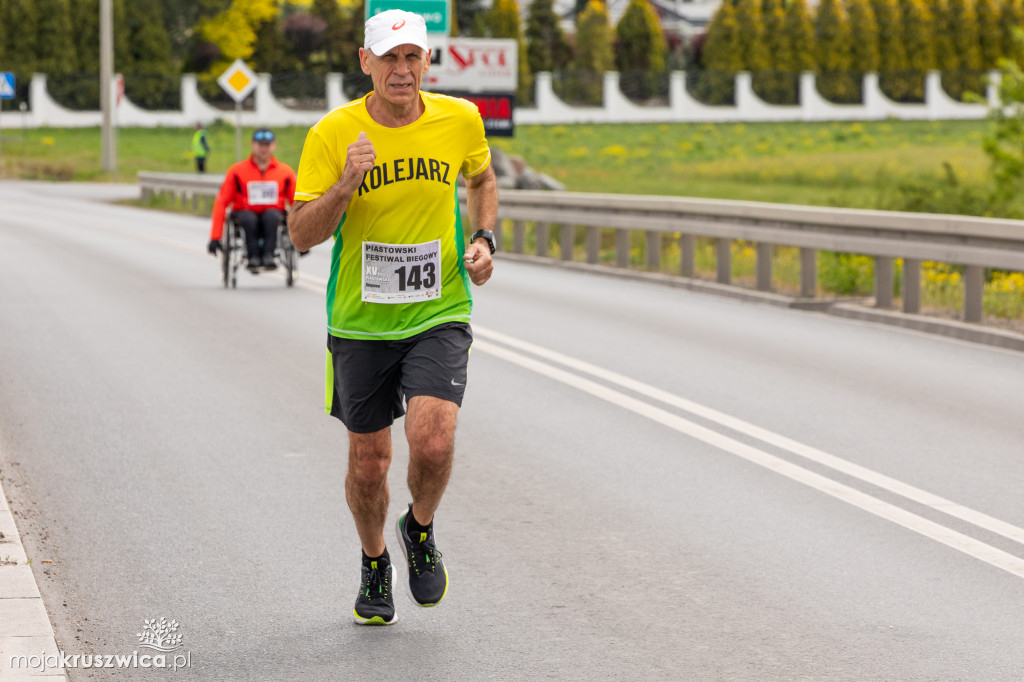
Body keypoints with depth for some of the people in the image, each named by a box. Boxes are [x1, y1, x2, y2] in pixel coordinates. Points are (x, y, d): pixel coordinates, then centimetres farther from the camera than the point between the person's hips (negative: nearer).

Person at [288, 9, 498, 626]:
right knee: (369, 460, 9)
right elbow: (302, 234, -12)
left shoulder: (460, 121, -3)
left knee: (433, 443, -20)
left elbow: (482, 178, 19)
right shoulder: (333, 135, -10)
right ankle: (375, 564, 37)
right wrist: (345, 184, -28)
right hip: (360, 322, 0)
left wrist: (483, 239, 3)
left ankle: (420, 530, 13)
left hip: (439, 316, 0)